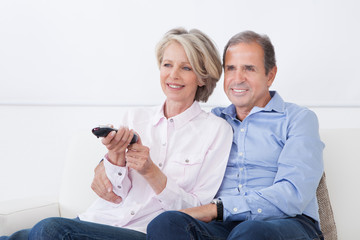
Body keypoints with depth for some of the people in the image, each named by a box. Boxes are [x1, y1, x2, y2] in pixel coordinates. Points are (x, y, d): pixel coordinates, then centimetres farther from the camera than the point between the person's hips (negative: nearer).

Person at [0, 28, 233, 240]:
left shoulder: (216, 129, 2)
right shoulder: (135, 117, 13)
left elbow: (196, 209, -1)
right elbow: (116, 193, 10)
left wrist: (150, 171, -14)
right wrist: (115, 154, -10)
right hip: (100, 219, 4)